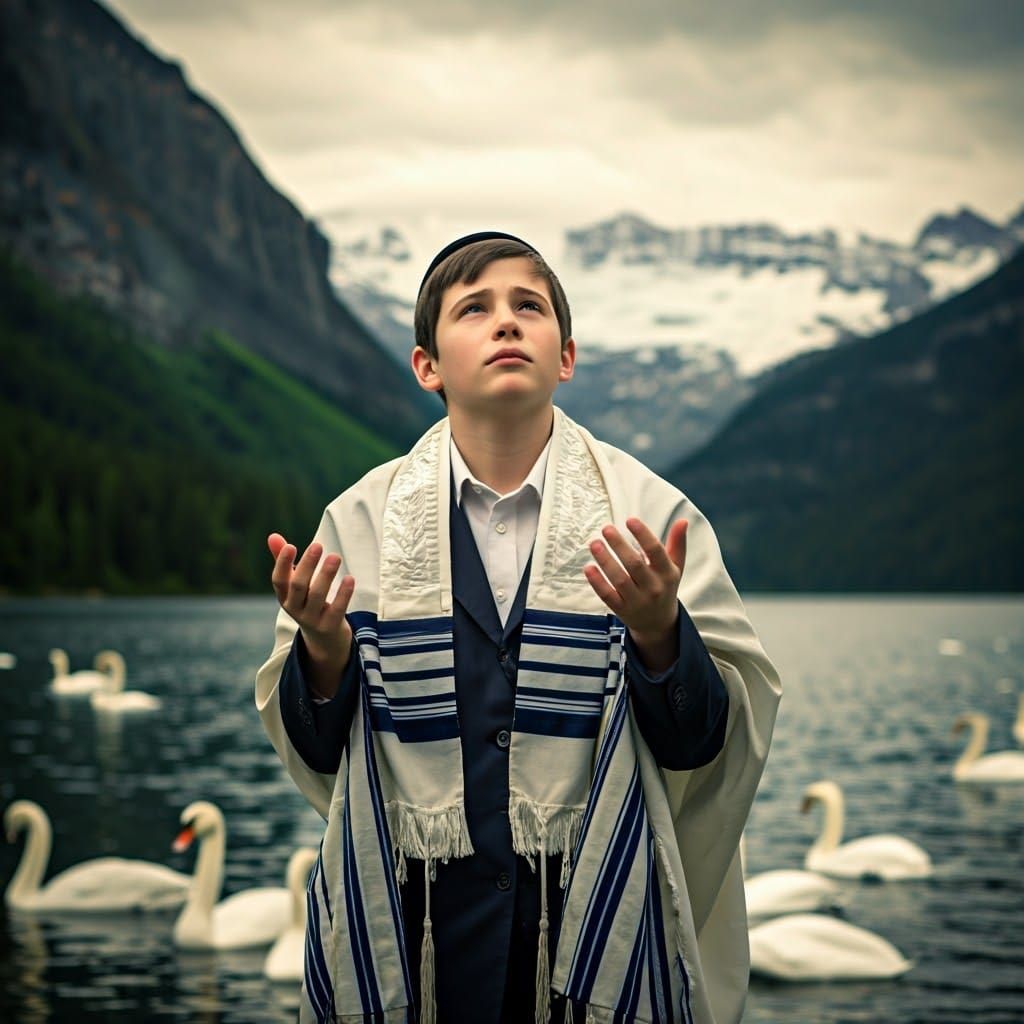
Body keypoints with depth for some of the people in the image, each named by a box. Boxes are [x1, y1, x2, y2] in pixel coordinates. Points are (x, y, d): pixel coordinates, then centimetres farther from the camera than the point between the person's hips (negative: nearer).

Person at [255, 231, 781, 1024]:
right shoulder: (361, 522, 0)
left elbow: (703, 749, -3)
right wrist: (322, 652, -15)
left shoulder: (649, 515, -3)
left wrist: (660, 632, -20)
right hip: (410, 935, 1)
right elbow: (313, 749, 4)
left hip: (603, 928, -1)